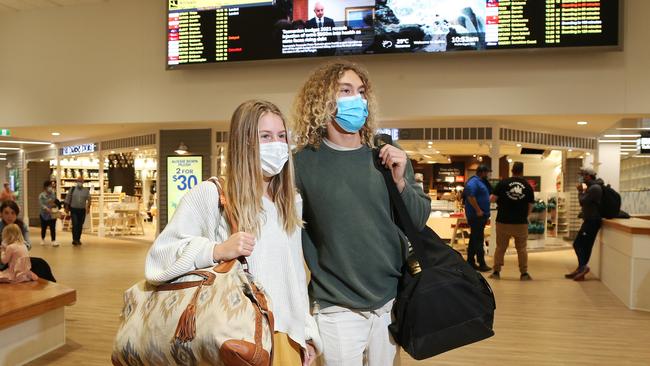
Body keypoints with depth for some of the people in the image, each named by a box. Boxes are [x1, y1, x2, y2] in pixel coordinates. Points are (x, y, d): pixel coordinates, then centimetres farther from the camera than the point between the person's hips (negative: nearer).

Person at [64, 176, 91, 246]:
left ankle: (78, 239, 17)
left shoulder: (86, 190, 4)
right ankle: (74, 239, -8)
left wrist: (88, 207, -7)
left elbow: (89, 199, 4)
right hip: (74, 210, -1)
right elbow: (68, 198, 5)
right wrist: (67, 206, 2)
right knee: (75, 225, -11)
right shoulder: (72, 189, 2)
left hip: (82, 210, 2)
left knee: (80, 226, 7)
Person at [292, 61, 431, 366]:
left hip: (391, 302, 4)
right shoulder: (302, 164, -9)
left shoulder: (389, 159, 1)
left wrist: (401, 181, -13)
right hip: (337, 310, -3)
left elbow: (419, 222, 4)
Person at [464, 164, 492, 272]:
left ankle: (470, 262, 18)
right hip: (476, 215, -10)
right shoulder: (473, 182, -14)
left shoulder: (481, 182, 18)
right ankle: (481, 264, -5)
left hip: (481, 216, 10)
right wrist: (478, 210, -23)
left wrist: (486, 214, 21)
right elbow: (470, 196, -24)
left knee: (474, 239, 12)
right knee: (478, 240, -7)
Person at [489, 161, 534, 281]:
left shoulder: (503, 183, -5)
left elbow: (493, 199, -7)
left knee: (500, 248, 9)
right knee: (522, 249, 11)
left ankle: (496, 272, 13)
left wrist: (491, 197, 17)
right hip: (521, 223, 1)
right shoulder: (528, 186, 1)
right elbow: (530, 206, 5)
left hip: (503, 222, -1)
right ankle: (524, 273, 13)